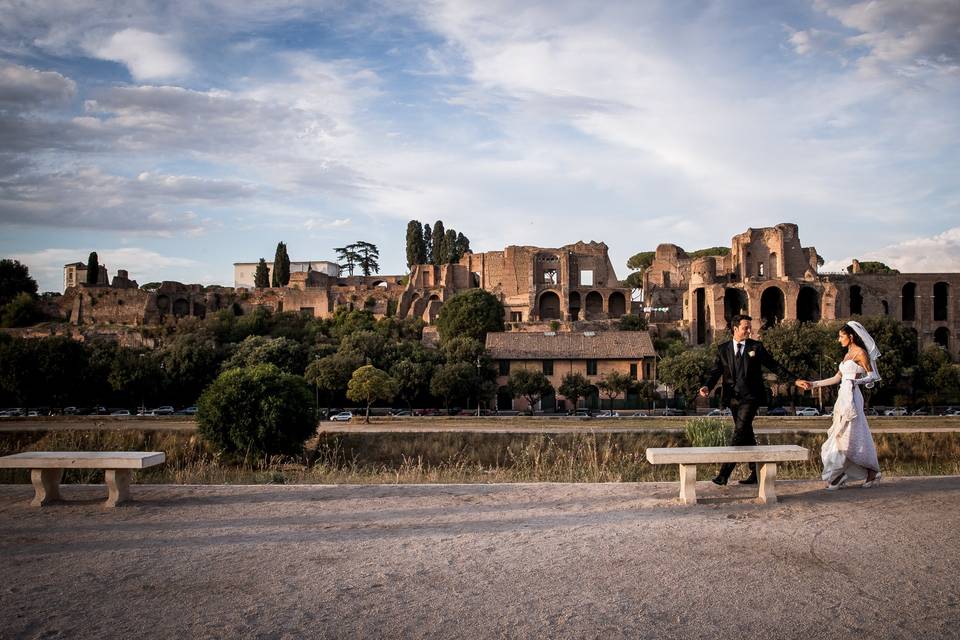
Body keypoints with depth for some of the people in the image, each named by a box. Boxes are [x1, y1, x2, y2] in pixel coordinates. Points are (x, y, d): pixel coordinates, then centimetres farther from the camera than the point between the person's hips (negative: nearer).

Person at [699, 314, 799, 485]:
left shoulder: (756, 346, 3)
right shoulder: (723, 349, 8)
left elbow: (774, 366, 7)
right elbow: (716, 371, 1)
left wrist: (794, 379, 3)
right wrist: (707, 386, -17)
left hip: (750, 398, -4)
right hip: (733, 398, 4)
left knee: (739, 433, -13)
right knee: (746, 436, 10)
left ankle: (724, 474, -14)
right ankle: (755, 473, 19)